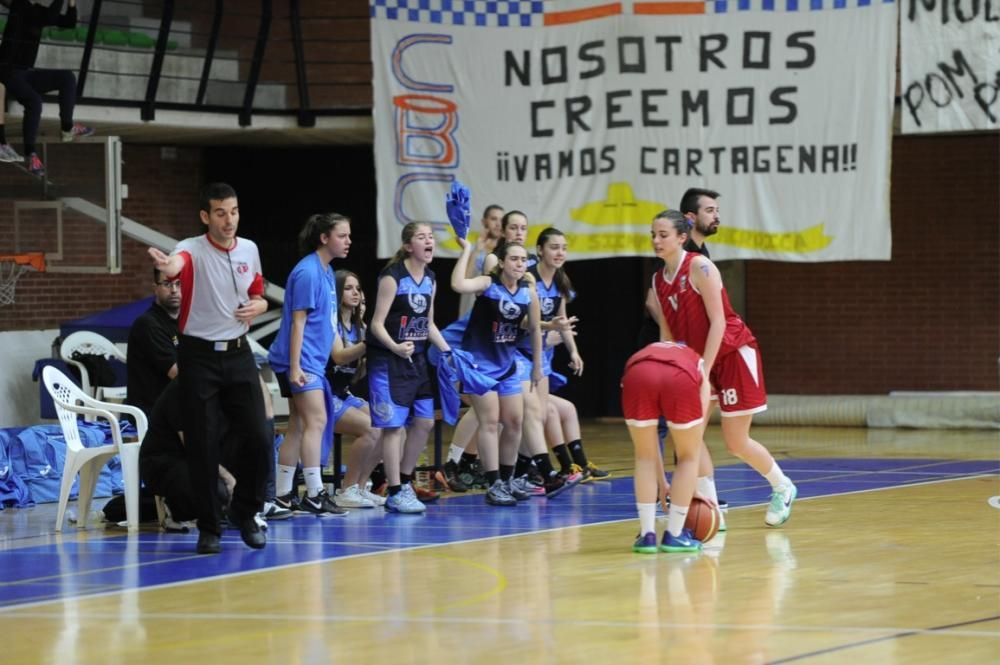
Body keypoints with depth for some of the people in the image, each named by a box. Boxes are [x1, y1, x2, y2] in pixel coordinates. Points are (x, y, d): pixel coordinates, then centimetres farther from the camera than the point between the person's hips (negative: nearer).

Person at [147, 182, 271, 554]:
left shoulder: (250, 250, 6)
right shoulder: (193, 250, -11)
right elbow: (176, 265, -36)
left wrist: (256, 307, -4)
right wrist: (166, 264, -61)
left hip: (238, 353, 4)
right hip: (199, 356, -4)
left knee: (258, 438, -1)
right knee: (203, 446, -3)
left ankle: (246, 514, 19)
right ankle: (209, 528, 9)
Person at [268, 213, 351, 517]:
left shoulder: (326, 272, 14)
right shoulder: (307, 272, -15)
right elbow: (298, 321, -17)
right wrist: (295, 366, -20)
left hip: (313, 361, 10)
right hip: (300, 360, -10)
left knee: (298, 425, 11)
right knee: (316, 421, -13)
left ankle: (283, 495, 15)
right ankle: (314, 494, -12)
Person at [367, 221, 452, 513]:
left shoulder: (430, 279, 9)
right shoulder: (392, 277, -13)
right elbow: (377, 324, -15)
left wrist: (447, 352, 12)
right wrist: (395, 347, -31)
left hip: (417, 359, 8)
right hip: (388, 360, -8)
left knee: (424, 421, 9)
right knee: (394, 426, -6)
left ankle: (405, 482, 25)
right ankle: (395, 493, 0)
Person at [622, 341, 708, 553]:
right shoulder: (696, 366, 40)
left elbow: (651, 440, 44)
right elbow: (695, 437, 38)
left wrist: (662, 483, 52)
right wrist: (693, 486, 47)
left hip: (639, 375, 1)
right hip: (681, 378, -1)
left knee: (645, 457, 24)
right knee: (688, 456, 23)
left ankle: (647, 535, 21)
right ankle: (674, 535, 25)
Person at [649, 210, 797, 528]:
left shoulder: (699, 267, -19)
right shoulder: (659, 281, 3)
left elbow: (718, 321, -21)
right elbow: (667, 334, 7)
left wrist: (704, 370, -25)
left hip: (733, 354, -7)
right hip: (698, 357, 7)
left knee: (736, 442, -2)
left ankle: (782, 487, 24)